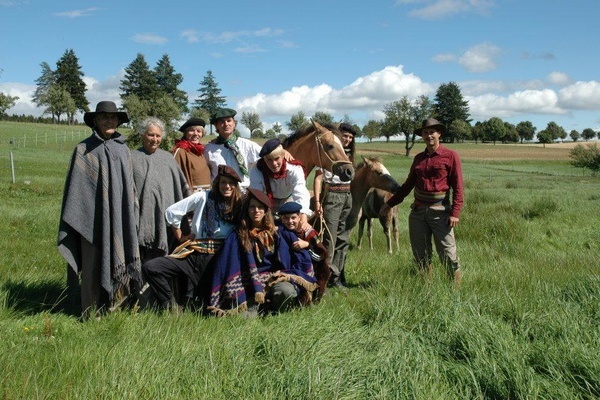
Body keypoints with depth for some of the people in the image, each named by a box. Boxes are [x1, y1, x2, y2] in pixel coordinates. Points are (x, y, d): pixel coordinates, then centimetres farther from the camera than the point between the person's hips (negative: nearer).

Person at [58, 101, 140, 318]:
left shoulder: (123, 149, 11)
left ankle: (114, 305, 17)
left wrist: (132, 215, 13)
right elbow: (75, 186, -2)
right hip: (94, 216, -4)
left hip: (120, 217, 4)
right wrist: (72, 218, -7)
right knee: (94, 263, 1)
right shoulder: (84, 149, -1)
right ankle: (93, 312, 11)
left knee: (118, 259, 6)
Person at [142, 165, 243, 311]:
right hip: (194, 254, 0)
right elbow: (171, 212, 2)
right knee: (149, 267, -16)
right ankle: (170, 305, -1)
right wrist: (180, 237, 5)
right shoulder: (204, 197, 0)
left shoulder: (238, 205, 5)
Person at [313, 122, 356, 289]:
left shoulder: (349, 154, 16)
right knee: (330, 238, -8)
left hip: (348, 197, 7)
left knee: (343, 239, 9)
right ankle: (325, 277, -2)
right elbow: (318, 178, -10)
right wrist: (317, 201, -19)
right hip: (331, 196, -7)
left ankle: (337, 277, 17)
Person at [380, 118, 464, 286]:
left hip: (440, 211, -5)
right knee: (420, 254, 9)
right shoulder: (419, 158, 12)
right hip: (418, 211, 5)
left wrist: (455, 213, -15)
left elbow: (458, 187, -6)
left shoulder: (451, 156, -2)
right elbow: (408, 184, 18)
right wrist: (390, 203, 16)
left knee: (447, 252, -3)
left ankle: (456, 285, 9)